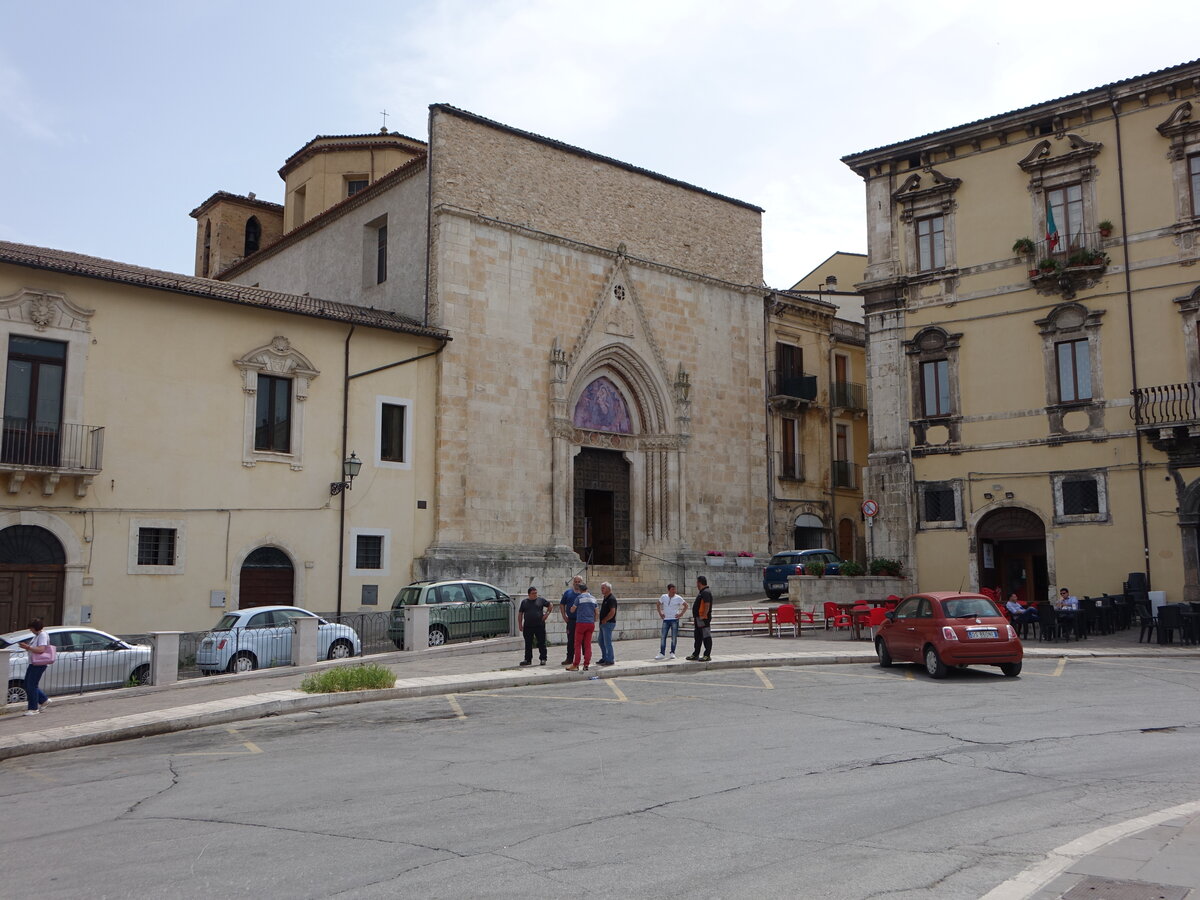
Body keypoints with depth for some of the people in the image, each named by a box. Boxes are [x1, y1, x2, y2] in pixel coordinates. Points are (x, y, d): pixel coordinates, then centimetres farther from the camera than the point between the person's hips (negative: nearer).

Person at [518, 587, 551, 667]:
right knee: (528, 644, 7)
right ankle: (528, 659, 15)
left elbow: (550, 605, 13)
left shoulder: (541, 600, 4)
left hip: (539, 626, -2)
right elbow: (520, 614, 10)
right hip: (528, 626, 2)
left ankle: (543, 659, 9)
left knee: (541, 643, 1)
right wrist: (520, 625, 4)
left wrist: (547, 613, 1)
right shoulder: (524, 602, 8)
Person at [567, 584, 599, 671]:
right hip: (591, 623, 4)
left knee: (578, 644, 0)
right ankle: (586, 665, 3)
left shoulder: (579, 597, -5)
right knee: (588, 645, 6)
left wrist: (573, 607, 21)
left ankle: (575, 665, -1)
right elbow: (596, 613, 14)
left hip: (581, 622, -4)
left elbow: (572, 610, -1)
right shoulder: (593, 598, 10)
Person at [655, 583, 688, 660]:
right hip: (666, 619, 2)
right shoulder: (663, 597, 2)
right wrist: (660, 613, 9)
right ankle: (662, 653, 5)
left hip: (674, 620, -2)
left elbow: (686, 605, 4)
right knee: (663, 637, 0)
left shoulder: (678, 598, -4)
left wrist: (681, 614, -3)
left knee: (674, 637, 1)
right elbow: (658, 604, 17)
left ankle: (672, 653, 11)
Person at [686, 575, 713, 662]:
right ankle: (695, 655, 22)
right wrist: (695, 618, 21)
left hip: (703, 619, -11)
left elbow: (707, 606, -23)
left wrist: (703, 616, -24)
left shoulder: (706, 592, -15)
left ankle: (707, 655, 0)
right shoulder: (702, 592, 18)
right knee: (697, 637, 15)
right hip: (698, 619, 11)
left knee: (706, 637, -4)